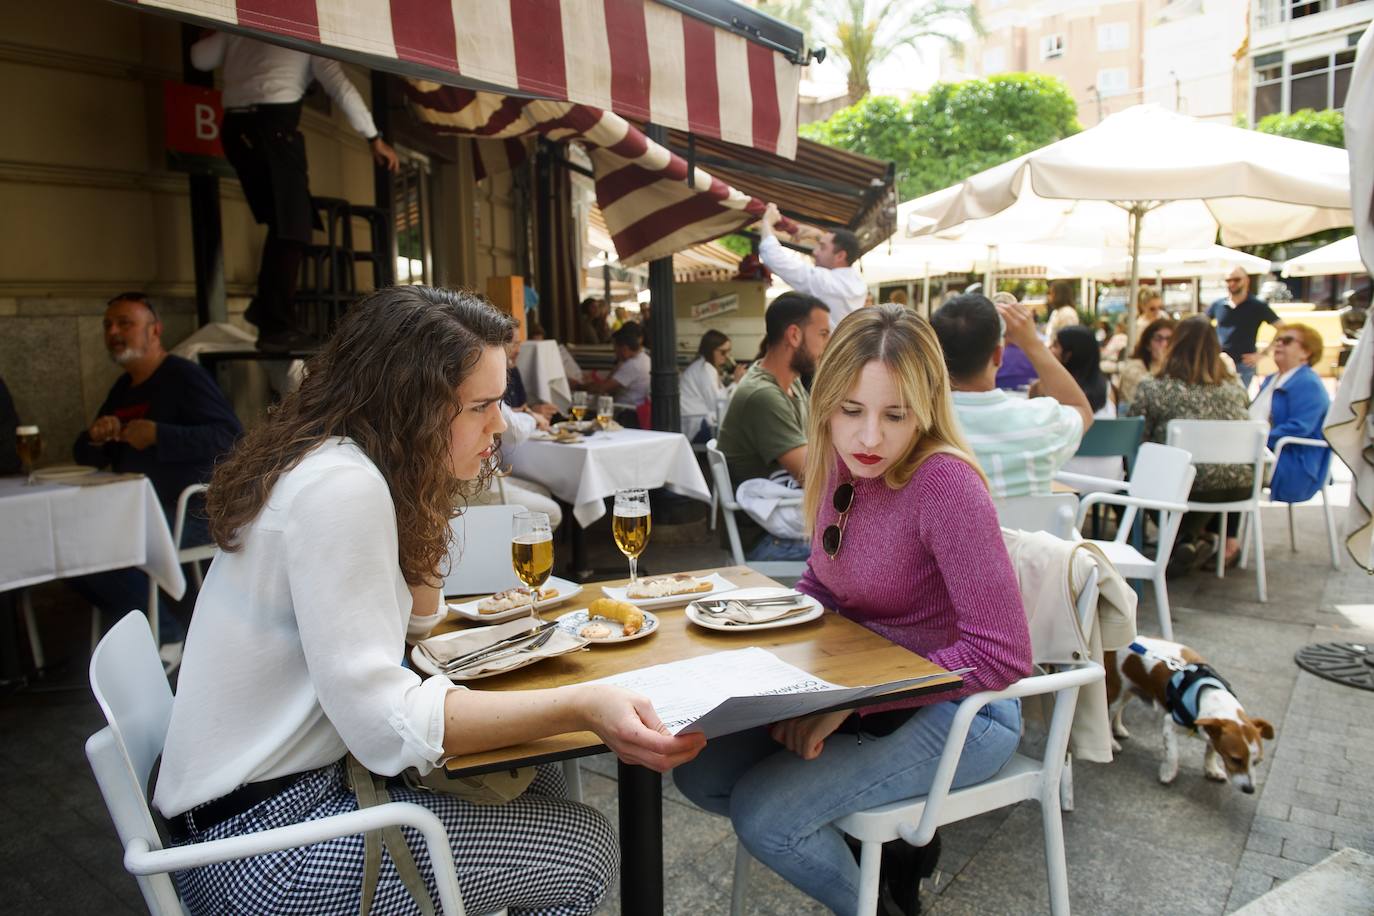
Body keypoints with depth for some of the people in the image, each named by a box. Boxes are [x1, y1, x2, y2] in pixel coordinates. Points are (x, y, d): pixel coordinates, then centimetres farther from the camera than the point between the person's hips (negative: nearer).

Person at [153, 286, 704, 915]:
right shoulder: (341, 487, -25)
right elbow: (386, 725, -30)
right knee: (582, 847, -7)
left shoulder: (337, 460, 5)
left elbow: (417, 620, 14)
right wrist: (582, 706, -36)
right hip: (258, 842, -9)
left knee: (531, 777, 14)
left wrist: (425, 508, 1)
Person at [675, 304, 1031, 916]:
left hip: (956, 710, -7)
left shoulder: (945, 484, -26)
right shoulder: (839, 463, -4)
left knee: (761, 812, -19)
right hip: (863, 688, 8)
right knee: (699, 772, 1)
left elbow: (1002, 655, -26)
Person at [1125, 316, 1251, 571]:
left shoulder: (1153, 389, -5)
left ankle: (1186, 541, 13)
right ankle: (1228, 540, 30)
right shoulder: (1236, 389, 9)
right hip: (1240, 489, 5)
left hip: (1186, 487, -4)